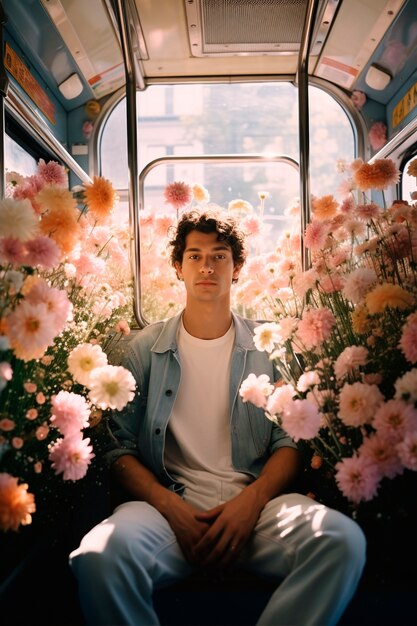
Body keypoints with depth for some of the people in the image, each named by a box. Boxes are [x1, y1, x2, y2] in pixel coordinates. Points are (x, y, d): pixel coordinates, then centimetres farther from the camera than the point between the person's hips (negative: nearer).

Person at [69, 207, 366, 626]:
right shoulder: (145, 349, 11)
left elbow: (291, 439, 7)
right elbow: (120, 448, 6)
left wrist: (252, 500, -12)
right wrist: (170, 506, -11)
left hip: (257, 501, 1)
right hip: (167, 502, 0)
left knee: (344, 540, -29)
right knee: (99, 556, -33)